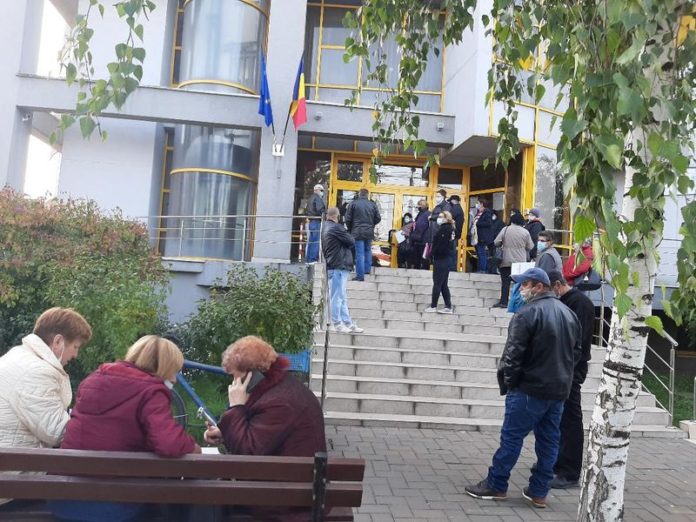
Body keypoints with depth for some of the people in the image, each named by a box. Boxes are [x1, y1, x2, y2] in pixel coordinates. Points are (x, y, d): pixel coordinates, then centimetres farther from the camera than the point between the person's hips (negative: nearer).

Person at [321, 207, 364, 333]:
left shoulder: (325, 228, 18)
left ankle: (348, 323, 15)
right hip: (338, 267, -10)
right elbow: (351, 242, -10)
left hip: (332, 266, 10)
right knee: (337, 297, -5)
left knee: (342, 298, 11)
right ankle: (336, 324, 0)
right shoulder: (336, 228, -12)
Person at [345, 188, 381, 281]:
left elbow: (348, 219, -4)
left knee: (359, 254, -3)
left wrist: (350, 229, 13)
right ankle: (367, 269, 27)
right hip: (369, 232, 3)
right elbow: (378, 218, 6)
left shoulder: (353, 203, -4)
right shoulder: (372, 204, 4)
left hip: (357, 232, -3)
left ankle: (360, 275, -3)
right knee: (368, 251, 22)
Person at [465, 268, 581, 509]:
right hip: (559, 390, 8)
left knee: (511, 437, 2)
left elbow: (513, 353, -17)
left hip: (530, 389, -8)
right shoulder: (569, 314, 11)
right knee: (549, 441, 12)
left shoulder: (528, 313, -16)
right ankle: (538, 492, 19)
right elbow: (576, 352, 18)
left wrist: (506, 381, -4)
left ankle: (496, 485, 11)